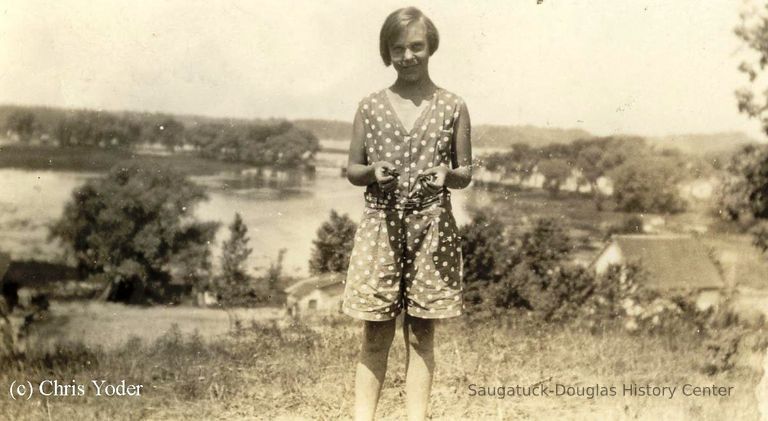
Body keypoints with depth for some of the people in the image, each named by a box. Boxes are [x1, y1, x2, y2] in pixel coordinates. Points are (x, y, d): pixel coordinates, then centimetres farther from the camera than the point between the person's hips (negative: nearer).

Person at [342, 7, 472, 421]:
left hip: (432, 228, 0)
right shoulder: (370, 106, 6)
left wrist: (446, 174, -14)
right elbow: (351, 169, 9)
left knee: (421, 335, 6)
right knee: (374, 335, 4)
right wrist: (373, 171, -12)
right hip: (380, 227, 0)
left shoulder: (452, 107, 4)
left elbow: (466, 173, 8)